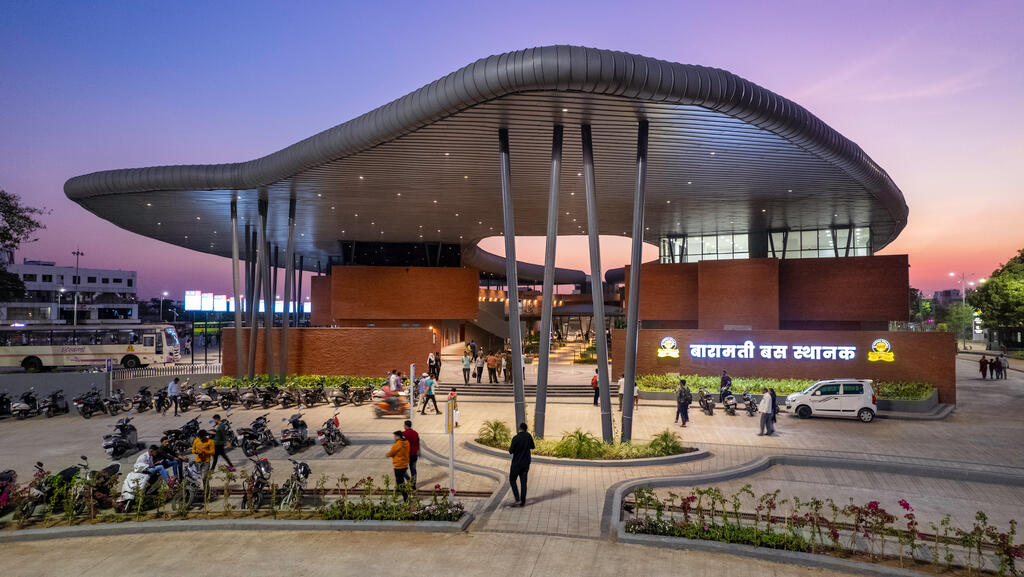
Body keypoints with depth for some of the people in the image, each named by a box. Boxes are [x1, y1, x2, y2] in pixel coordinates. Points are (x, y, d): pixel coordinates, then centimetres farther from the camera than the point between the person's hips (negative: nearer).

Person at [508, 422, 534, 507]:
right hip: (526, 463, 5)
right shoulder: (529, 436, -2)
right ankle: (523, 502, 8)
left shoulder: (516, 438, -17)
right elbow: (532, 447, 13)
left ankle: (518, 500, -2)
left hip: (516, 463, -5)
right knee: (523, 482, 10)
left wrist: (509, 448, 8)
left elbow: (511, 451, -12)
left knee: (512, 480, 8)